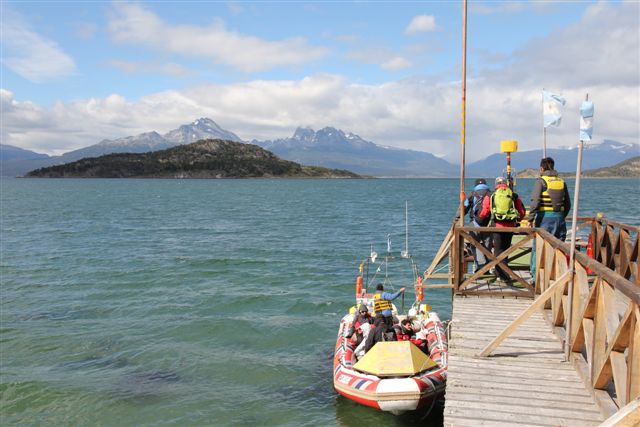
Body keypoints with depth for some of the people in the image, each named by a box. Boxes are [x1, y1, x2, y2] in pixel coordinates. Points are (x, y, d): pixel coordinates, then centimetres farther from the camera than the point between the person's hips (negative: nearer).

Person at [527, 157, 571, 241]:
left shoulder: (541, 181, -7)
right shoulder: (562, 181, 10)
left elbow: (535, 202, -16)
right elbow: (568, 204, 15)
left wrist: (530, 218, -11)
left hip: (545, 218, -5)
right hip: (559, 218, 5)